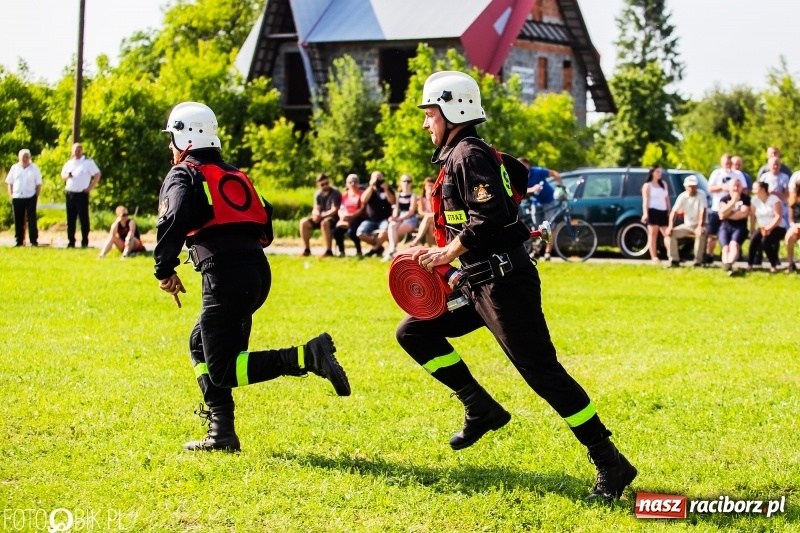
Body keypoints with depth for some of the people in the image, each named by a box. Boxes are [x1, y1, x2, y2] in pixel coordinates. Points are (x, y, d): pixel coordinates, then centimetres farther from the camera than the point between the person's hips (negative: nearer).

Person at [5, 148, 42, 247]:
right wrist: (11, 196, 2)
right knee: (18, 221, 5)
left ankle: (34, 241, -1)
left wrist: (36, 196, -5)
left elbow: (38, 184, 3)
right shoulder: (14, 168, 8)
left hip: (30, 198, -2)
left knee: (32, 220, -3)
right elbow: (10, 183, 10)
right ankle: (19, 241, 11)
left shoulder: (34, 168, 3)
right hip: (17, 198, 2)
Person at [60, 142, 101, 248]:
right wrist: (66, 176, -2)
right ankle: (71, 242, 13)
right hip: (70, 193, 5)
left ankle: (85, 242, 0)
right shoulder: (69, 163, 14)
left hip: (82, 194, -5)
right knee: (70, 219, 7)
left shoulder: (88, 162, -3)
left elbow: (97, 175, -5)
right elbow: (63, 174, 22)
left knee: (83, 218, -4)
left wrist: (90, 188, -10)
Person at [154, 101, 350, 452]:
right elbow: (264, 227, 22)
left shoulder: (183, 175, 3)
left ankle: (306, 357, -20)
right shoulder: (234, 175, 25)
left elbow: (173, 221, -16)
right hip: (259, 271, 8)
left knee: (223, 370, -3)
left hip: (225, 276, -8)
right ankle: (221, 433, 14)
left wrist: (165, 271, -7)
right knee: (200, 345, 22)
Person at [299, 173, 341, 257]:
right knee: (304, 222, -13)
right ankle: (307, 249, -6)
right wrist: (316, 214, -22)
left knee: (324, 223, -40)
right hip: (322, 217, 7)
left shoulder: (335, 192, -11)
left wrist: (321, 215, -27)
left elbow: (334, 210, -18)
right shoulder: (318, 194, 8)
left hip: (334, 218, -7)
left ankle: (328, 251, -36)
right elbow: (316, 209, 3)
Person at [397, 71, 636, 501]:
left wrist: (449, 253, -16)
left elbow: (490, 217, -25)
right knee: (413, 332, 12)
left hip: (503, 282, -10)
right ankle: (481, 409, 14)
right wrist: (439, 255, 15)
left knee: (543, 372, -10)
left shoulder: (468, 155, -13)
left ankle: (611, 464, -6)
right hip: (479, 283, 10)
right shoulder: (455, 157, 17)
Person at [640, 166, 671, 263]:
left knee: (667, 234, -1)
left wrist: (669, 211, 13)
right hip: (652, 211, -5)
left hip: (663, 211, 5)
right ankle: (654, 257, -7)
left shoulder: (663, 184, 19)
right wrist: (645, 214, -17)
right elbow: (645, 200, -6)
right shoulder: (647, 186, 3)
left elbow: (667, 199, 20)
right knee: (653, 234, -6)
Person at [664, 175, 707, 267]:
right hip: (687, 225, 4)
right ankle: (674, 260, -10)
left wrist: (700, 226, -36)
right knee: (670, 233, -13)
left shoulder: (701, 195, -14)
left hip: (698, 225, -4)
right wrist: (670, 226, -22)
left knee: (701, 233, -38)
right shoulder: (682, 196, -4)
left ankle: (698, 261, -29)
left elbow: (703, 211, -23)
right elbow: (674, 211, -9)